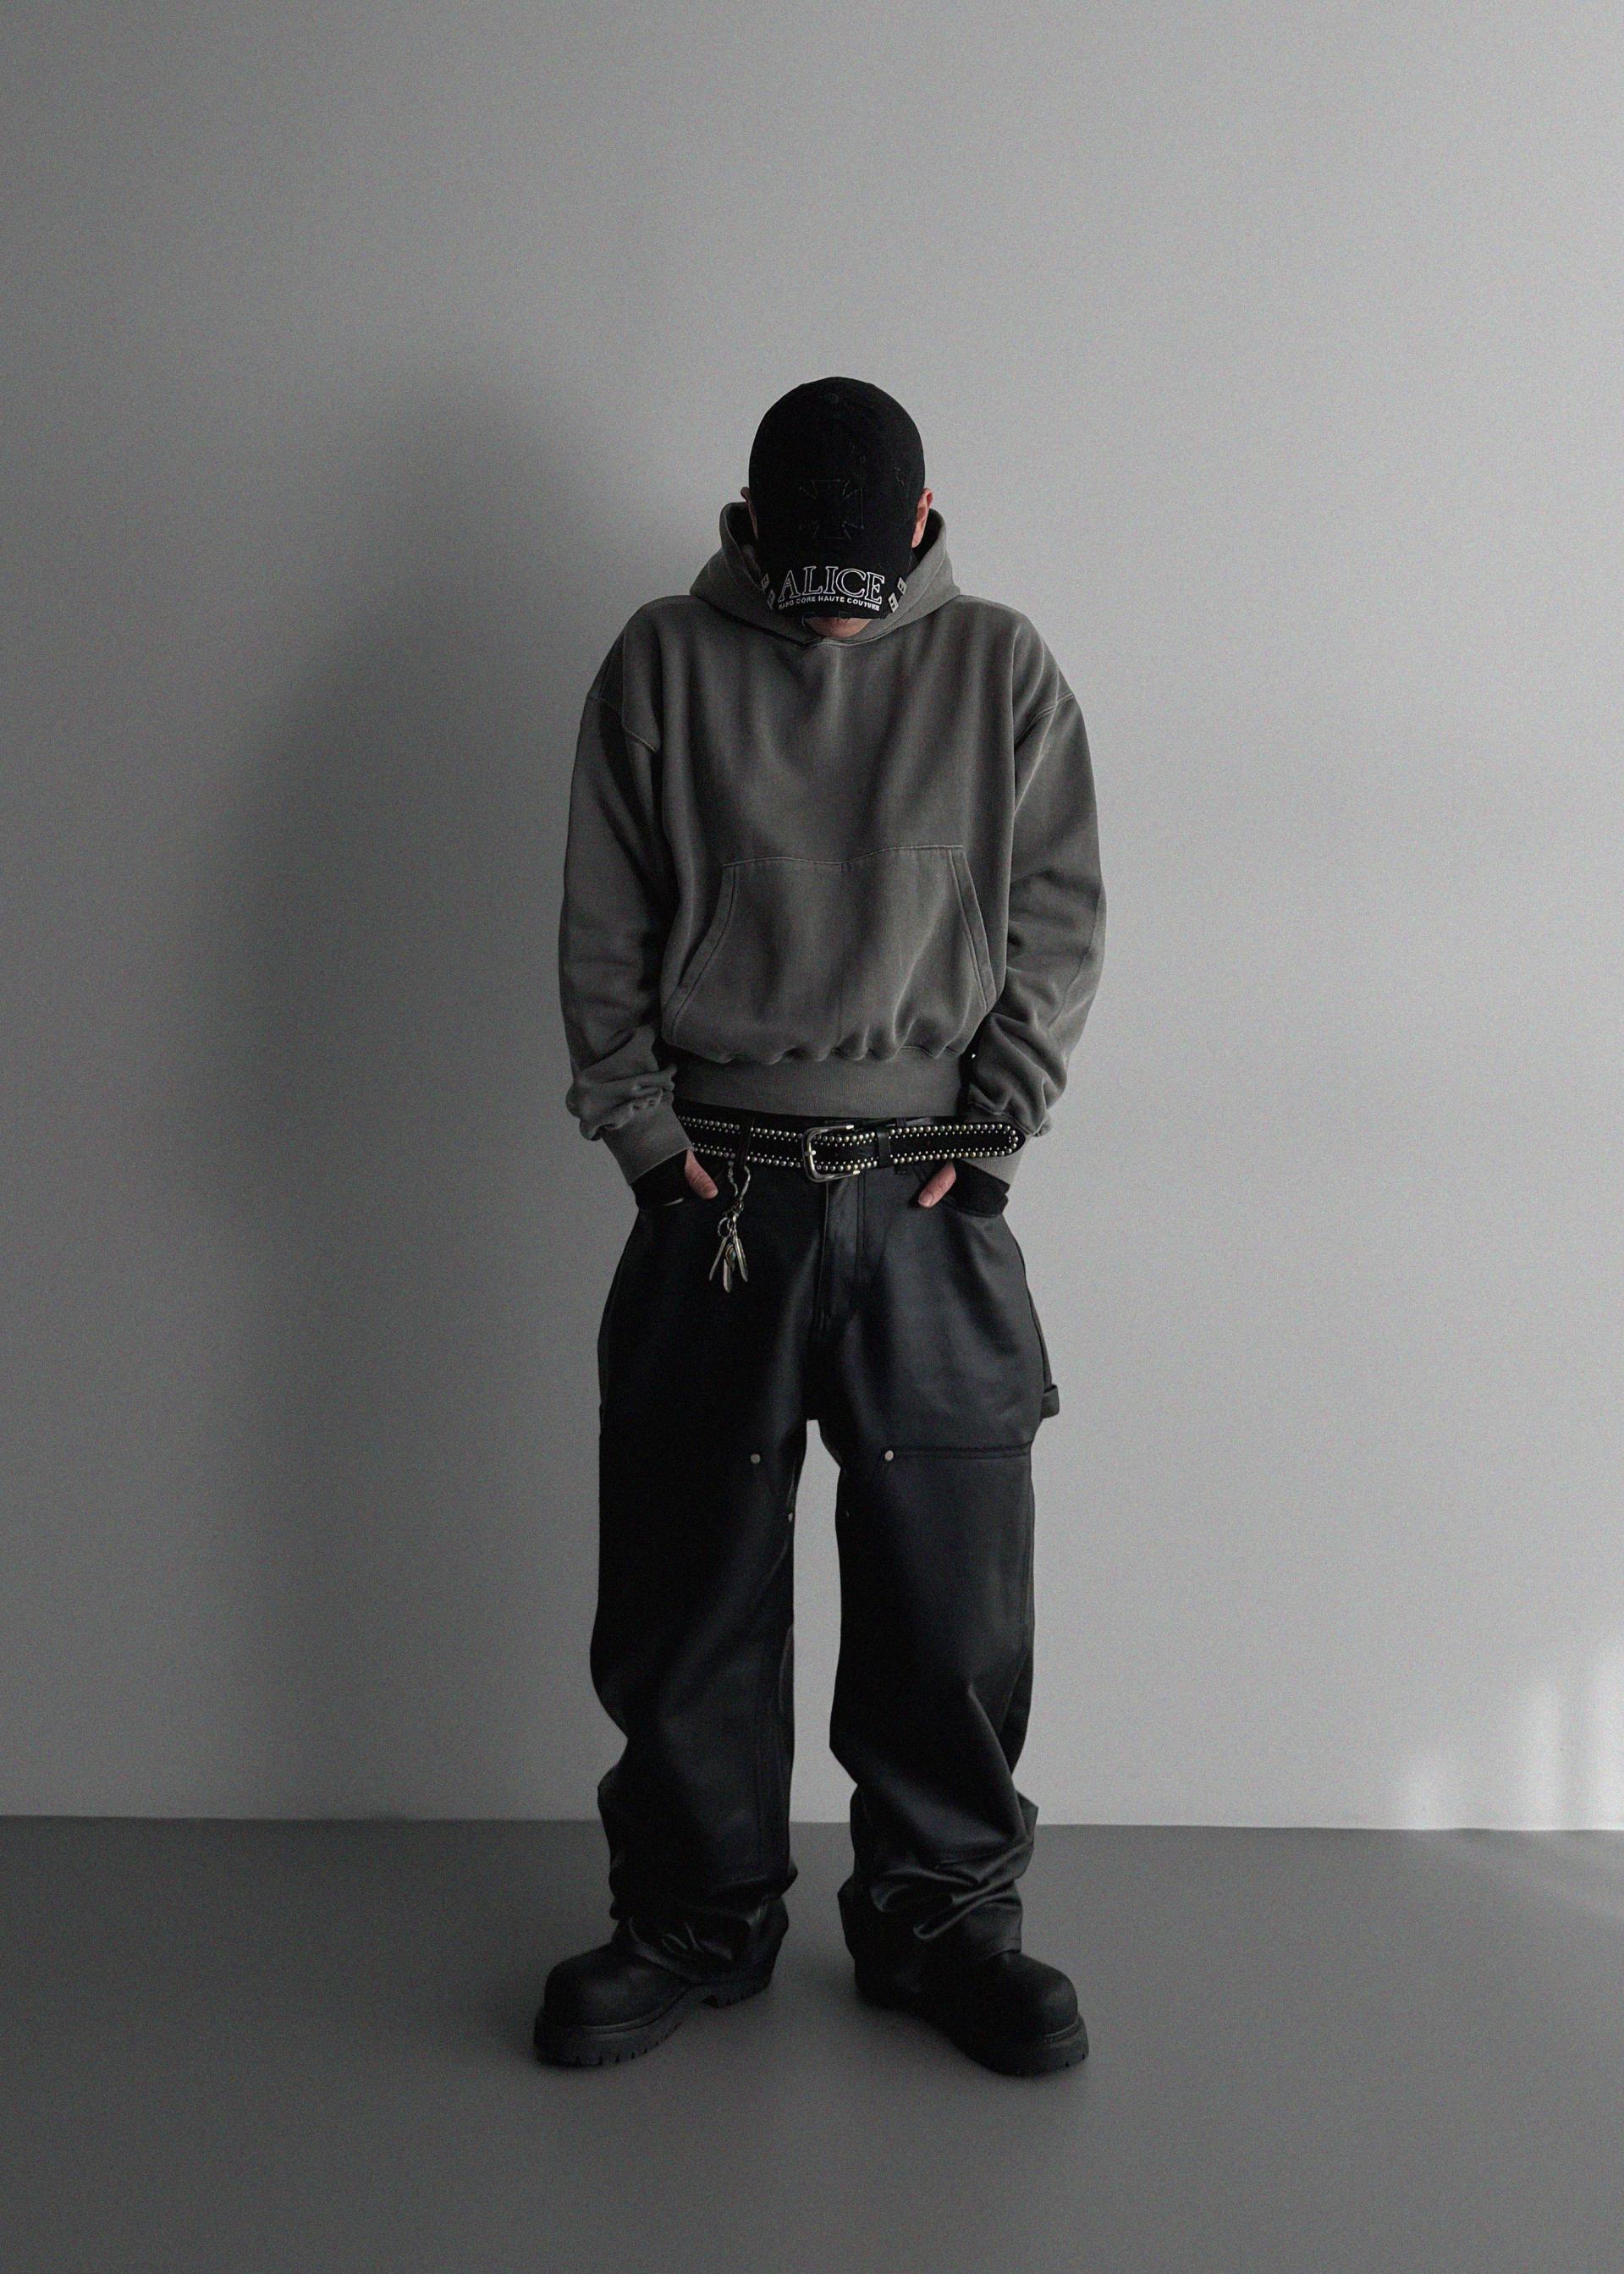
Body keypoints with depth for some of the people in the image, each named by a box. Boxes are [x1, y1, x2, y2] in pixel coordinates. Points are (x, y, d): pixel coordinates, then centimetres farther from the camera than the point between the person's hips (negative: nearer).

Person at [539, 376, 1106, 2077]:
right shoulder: (661, 665, 4)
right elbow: (599, 934, 5)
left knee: (952, 1594, 5)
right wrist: (645, 1130, -3)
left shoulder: (1002, 671, 5)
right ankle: (697, 1914, 26)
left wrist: (986, 1137, -3)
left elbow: (1058, 926, 5)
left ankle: (941, 1910, 25)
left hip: (929, 1202, 0)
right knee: (687, 1587, 7)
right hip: (710, 1197, 1)